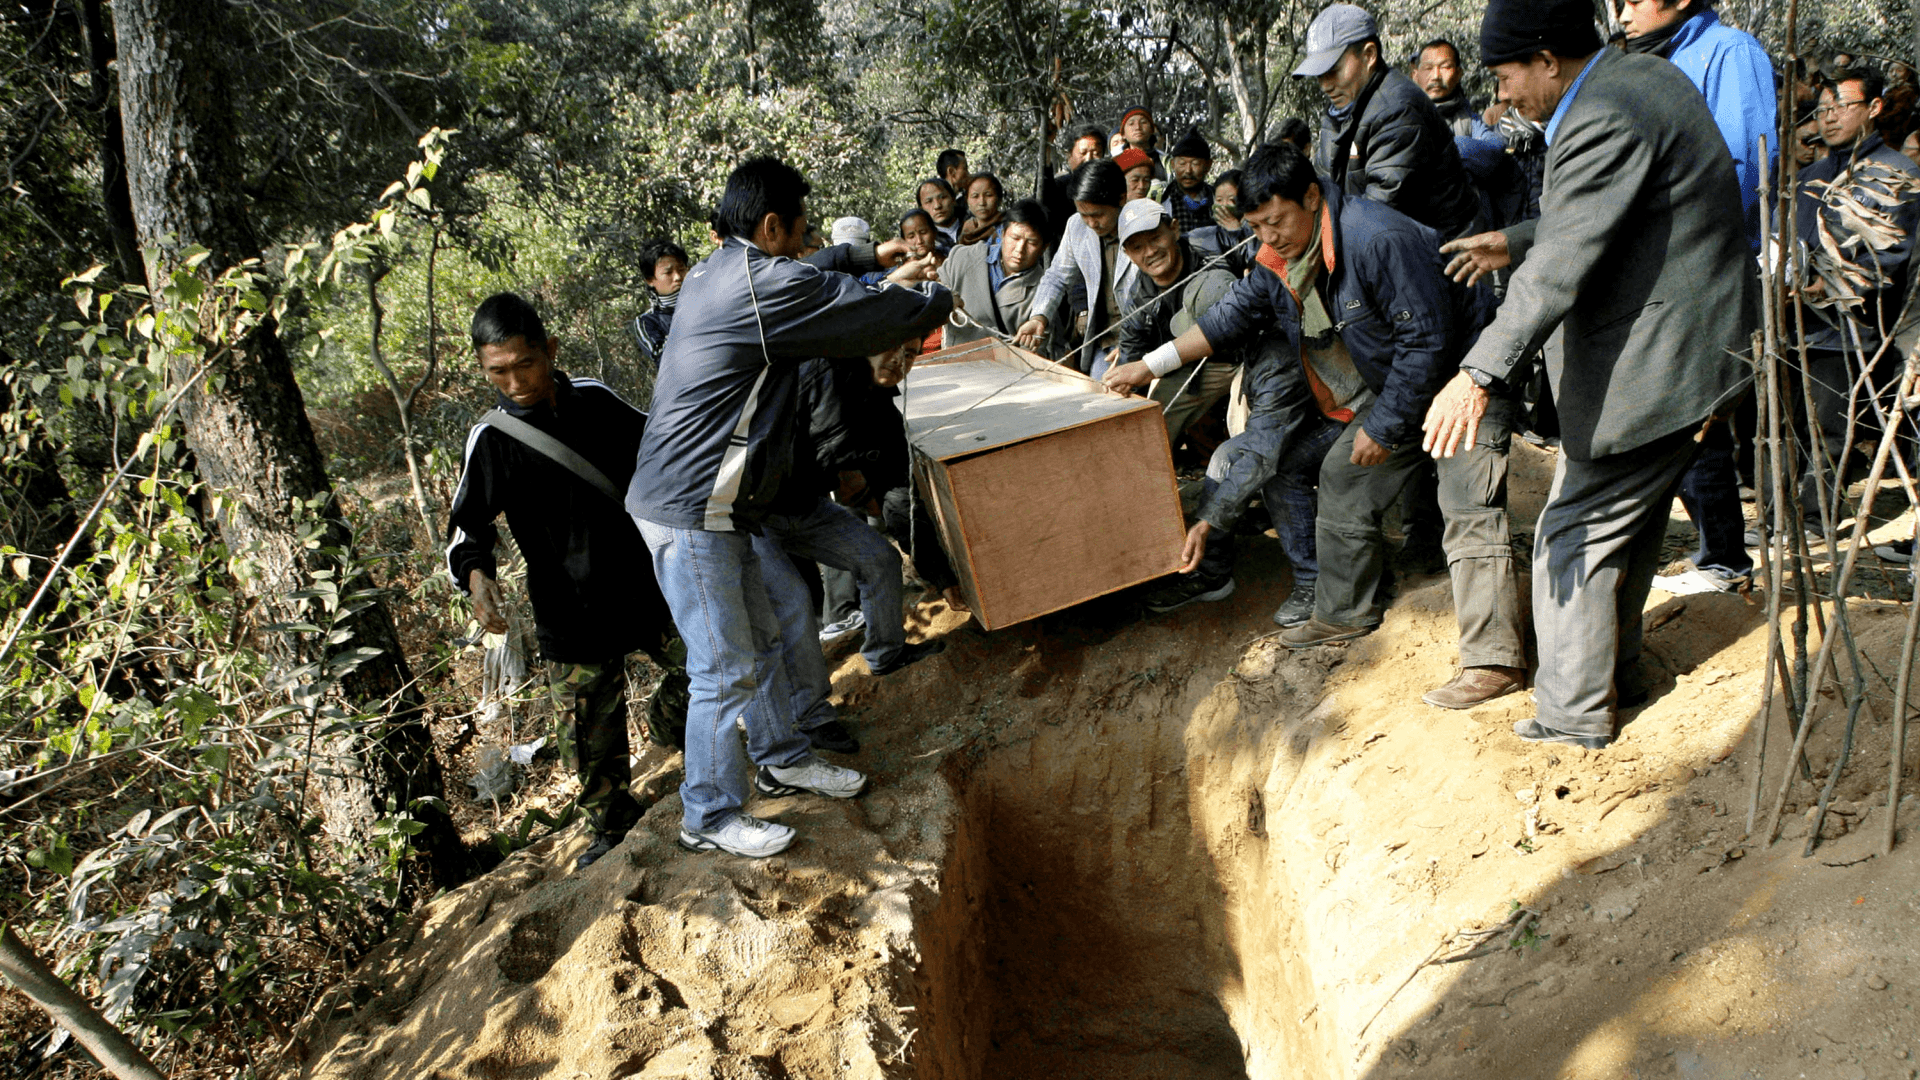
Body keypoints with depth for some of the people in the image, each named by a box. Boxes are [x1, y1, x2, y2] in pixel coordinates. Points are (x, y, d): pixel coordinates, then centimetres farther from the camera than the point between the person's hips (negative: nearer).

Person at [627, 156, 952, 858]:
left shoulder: (718, 272, 12)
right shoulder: (766, 285, -20)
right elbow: (884, 317, -13)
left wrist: (873, 258, 40)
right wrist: (936, 299, 8)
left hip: (713, 508, 10)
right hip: (690, 514, -10)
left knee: (760, 638, 21)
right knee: (726, 669, 0)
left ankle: (781, 760, 38)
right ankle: (709, 817, 14)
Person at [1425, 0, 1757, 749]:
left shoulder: (1602, 121, -23)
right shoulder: (1649, 77, 10)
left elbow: (1561, 266, -33)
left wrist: (1481, 373, -38)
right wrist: (1516, 242, 27)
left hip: (1645, 369, -11)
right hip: (1691, 346, 11)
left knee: (1576, 534, 0)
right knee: (1631, 525, 22)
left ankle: (1573, 716, 10)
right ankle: (1616, 672, 37)